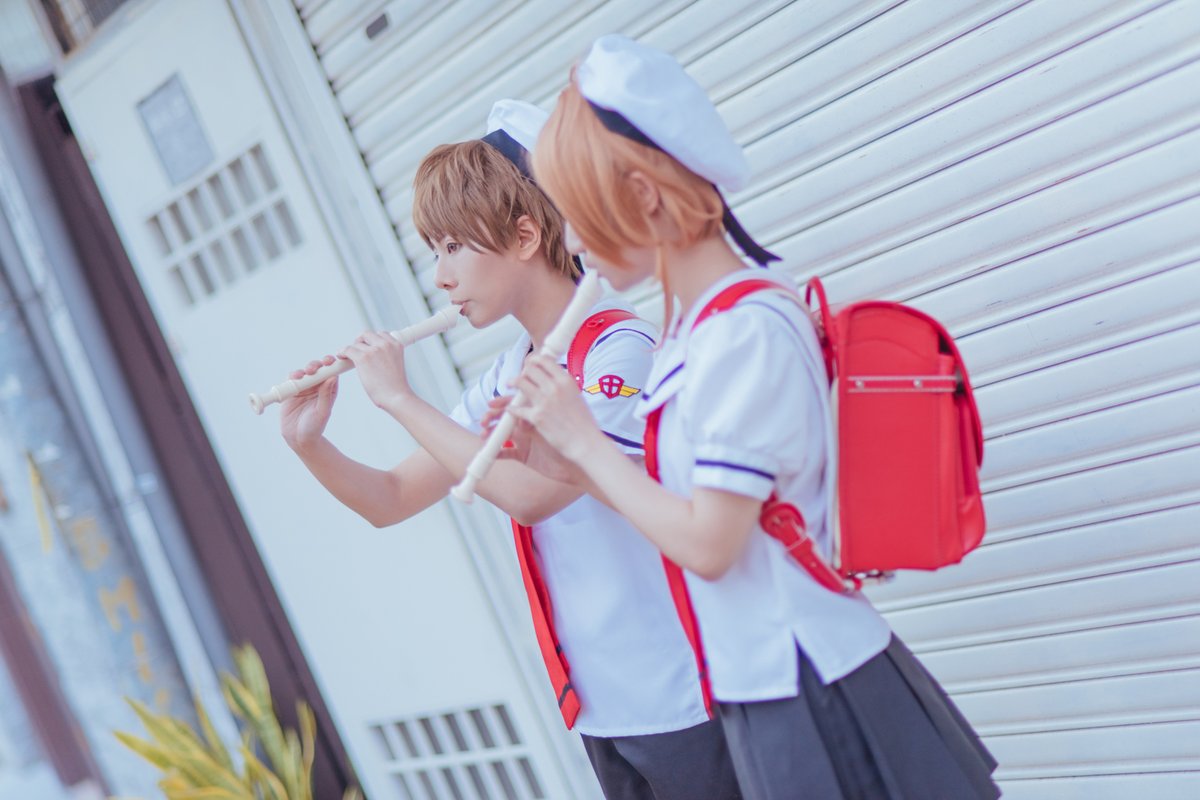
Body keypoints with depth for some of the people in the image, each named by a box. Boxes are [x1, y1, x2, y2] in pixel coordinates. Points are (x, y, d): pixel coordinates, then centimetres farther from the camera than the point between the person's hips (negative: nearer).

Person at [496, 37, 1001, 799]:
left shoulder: (746, 332, -20)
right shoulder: (704, 326, 7)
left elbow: (708, 544, -22)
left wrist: (584, 439, -13)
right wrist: (564, 463, 6)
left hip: (808, 692, -9)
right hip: (770, 680, 9)